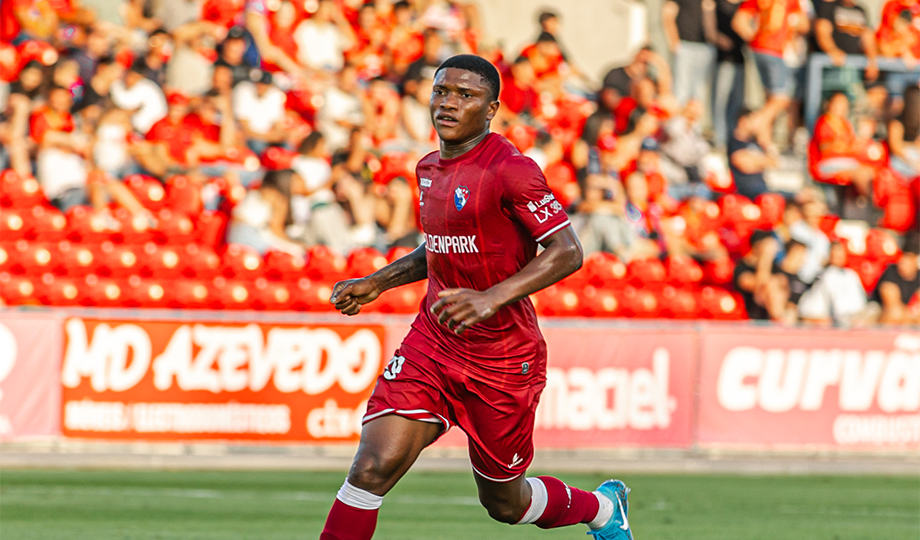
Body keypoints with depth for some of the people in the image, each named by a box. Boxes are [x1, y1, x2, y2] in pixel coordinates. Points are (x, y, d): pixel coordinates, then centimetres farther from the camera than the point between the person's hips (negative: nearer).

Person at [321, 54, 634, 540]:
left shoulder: (510, 169, -16)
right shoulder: (430, 168, 8)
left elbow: (567, 252, -22)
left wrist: (492, 298, -33)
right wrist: (377, 282, 16)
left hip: (502, 360, -5)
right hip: (431, 344, 5)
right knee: (372, 469, -15)